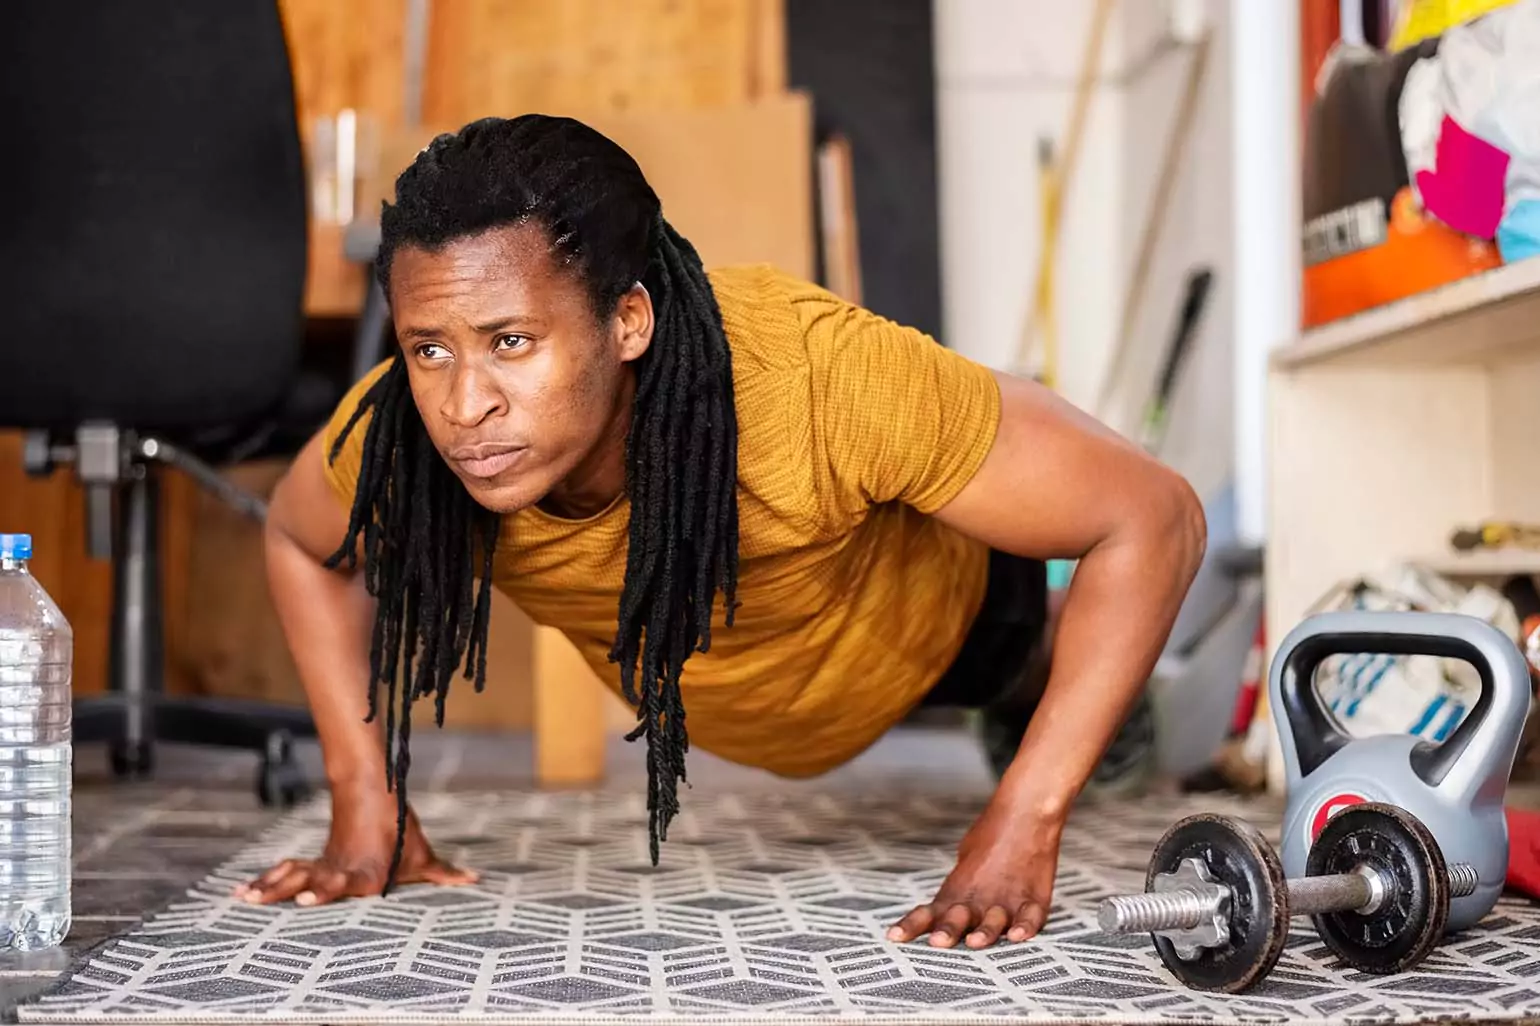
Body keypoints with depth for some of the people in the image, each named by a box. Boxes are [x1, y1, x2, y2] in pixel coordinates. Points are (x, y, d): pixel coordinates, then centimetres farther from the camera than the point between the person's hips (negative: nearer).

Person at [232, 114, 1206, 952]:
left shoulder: (824, 377, -48)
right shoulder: (392, 438, -36)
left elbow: (1155, 519, -37)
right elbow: (301, 540, -10)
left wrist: (1021, 831, -40)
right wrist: (366, 806, -16)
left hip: (930, 610, -3)